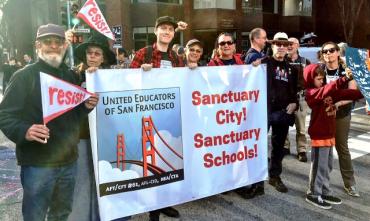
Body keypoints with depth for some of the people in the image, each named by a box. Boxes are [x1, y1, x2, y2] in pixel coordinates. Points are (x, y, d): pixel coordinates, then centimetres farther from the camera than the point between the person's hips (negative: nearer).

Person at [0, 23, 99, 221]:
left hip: (68, 161, 6)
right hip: (38, 163, -5)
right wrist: (24, 131, -31)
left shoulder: (70, 76, 10)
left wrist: (86, 107, -3)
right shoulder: (25, 75, -8)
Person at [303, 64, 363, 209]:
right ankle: (313, 194, 12)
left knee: (327, 166, 16)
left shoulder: (326, 92, 13)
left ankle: (325, 193, 28)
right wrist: (345, 79, -41)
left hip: (329, 133, 9)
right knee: (319, 166, 0)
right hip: (319, 135, -9)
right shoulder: (311, 93, -15)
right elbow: (329, 89, -31)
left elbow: (341, 93, 11)